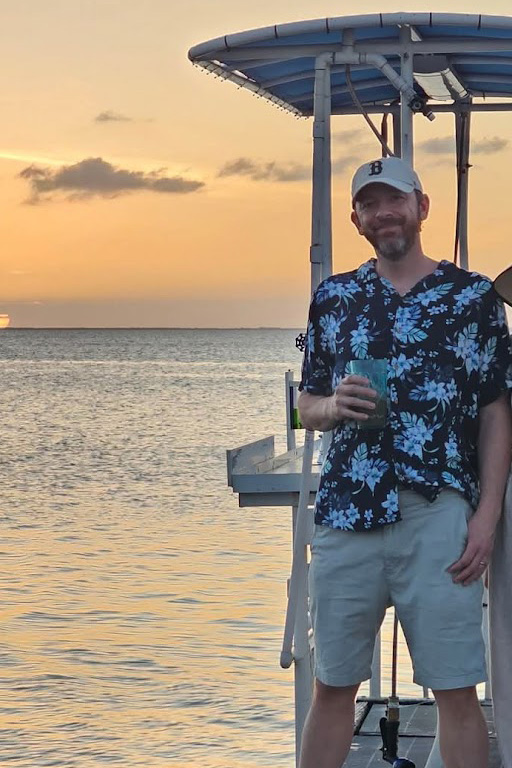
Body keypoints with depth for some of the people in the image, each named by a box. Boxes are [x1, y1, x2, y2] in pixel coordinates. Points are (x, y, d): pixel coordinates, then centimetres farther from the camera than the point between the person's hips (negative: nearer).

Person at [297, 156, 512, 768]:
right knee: (331, 687, 10)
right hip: (344, 513, 3)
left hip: (438, 516, -2)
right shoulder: (333, 298, 12)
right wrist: (334, 405, -7)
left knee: (456, 690, 1)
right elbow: (307, 408, 17)